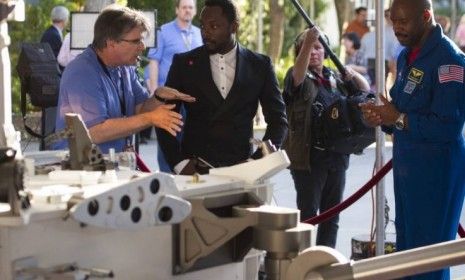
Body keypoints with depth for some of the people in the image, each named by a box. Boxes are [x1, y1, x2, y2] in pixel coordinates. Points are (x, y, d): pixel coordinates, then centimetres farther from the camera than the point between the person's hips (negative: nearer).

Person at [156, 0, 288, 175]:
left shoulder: (259, 65, 5)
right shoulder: (184, 63, 4)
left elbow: (278, 118, 8)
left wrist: (260, 162, -5)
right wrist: (179, 163, -6)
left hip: (241, 168, 0)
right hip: (195, 169, 0)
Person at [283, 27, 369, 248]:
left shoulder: (335, 79, 16)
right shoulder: (298, 79, -2)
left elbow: (365, 91, 17)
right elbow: (298, 74, -25)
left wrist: (353, 75, -6)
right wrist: (307, 43, -43)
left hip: (337, 156, 6)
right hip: (309, 156, -6)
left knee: (331, 215, 11)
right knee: (308, 214, -5)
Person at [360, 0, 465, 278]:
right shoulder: (407, 56, 13)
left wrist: (398, 119, -19)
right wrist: (383, 117, 0)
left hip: (436, 171, -9)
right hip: (406, 166, 9)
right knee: (405, 248, 15)